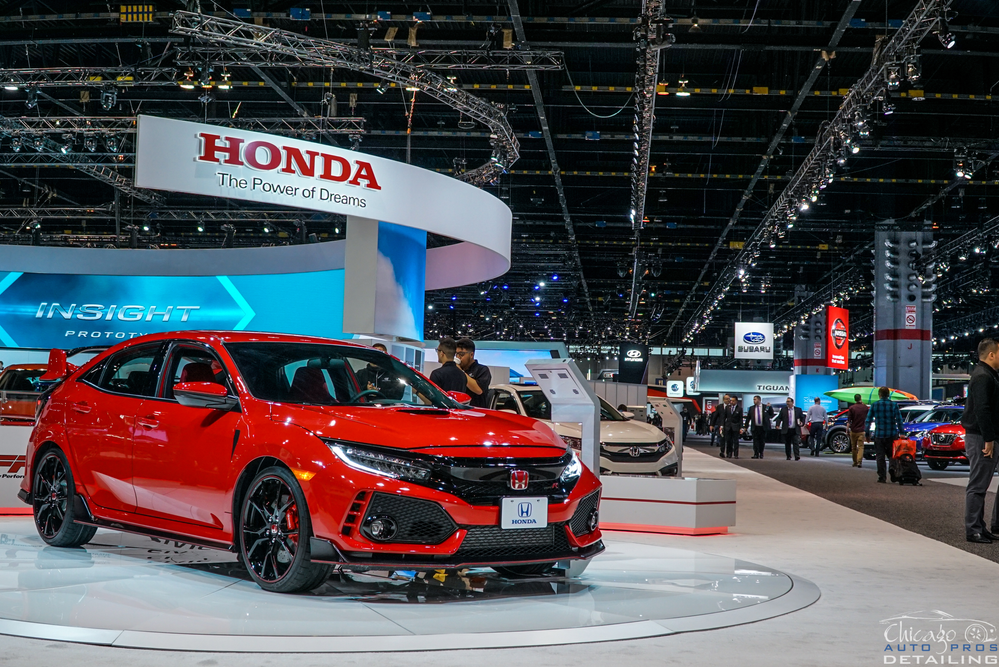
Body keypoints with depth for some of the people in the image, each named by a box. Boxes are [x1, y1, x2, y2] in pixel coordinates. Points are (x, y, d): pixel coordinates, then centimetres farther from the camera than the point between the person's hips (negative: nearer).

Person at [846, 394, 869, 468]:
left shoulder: (852, 408, -6)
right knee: (860, 447, -3)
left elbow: (849, 420, -6)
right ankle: (859, 462, -18)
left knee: (854, 447, 12)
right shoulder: (865, 407, 0)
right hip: (861, 431, 0)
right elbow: (868, 417, 19)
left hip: (853, 430, 0)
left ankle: (855, 462, 19)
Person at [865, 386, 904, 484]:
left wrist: (867, 433, 7)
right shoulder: (893, 405, 0)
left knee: (880, 457, 4)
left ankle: (881, 477, 0)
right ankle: (893, 475, 12)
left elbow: (868, 420, 0)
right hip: (892, 435, 1)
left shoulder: (874, 405, 0)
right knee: (892, 456, 13)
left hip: (879, 435, -1)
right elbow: (899, 420, -3)